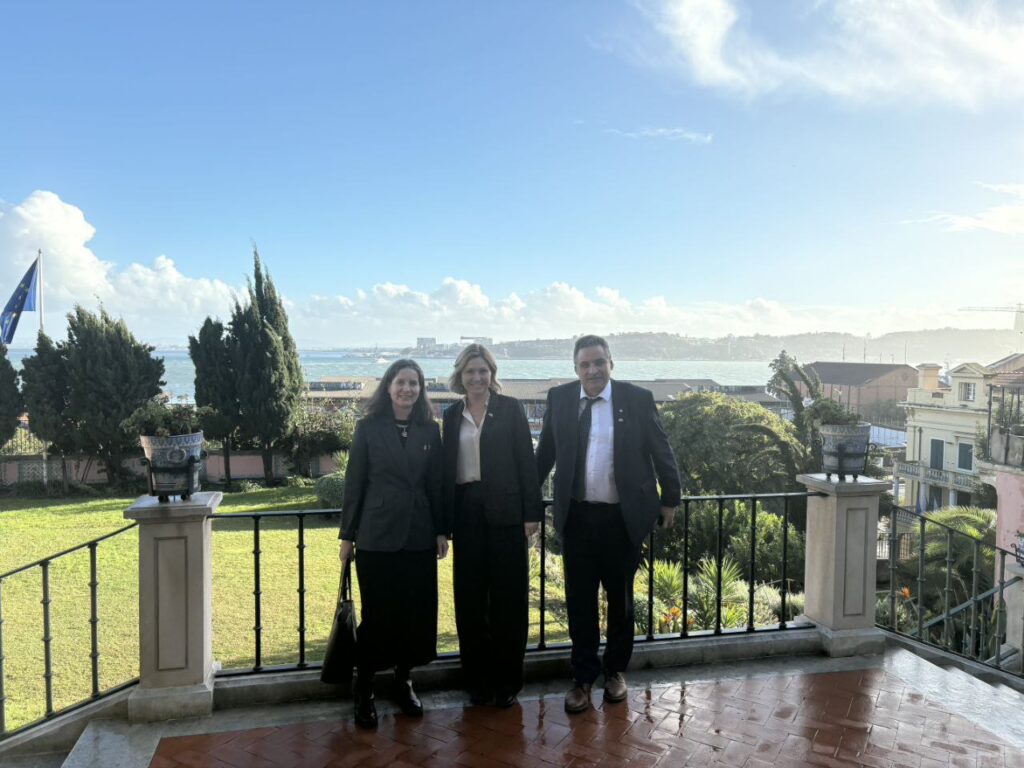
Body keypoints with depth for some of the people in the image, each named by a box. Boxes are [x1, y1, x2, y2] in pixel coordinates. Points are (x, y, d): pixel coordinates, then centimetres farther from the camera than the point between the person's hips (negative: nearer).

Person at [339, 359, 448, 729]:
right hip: (377, 535, -3)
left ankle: (404, 682, 25)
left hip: (419, 535, 3)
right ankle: (364, 692, 16)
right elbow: (354, 483, -1)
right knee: (376, 614, 2)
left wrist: (442, 530, 5)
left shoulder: (429, 430, 7)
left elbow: (436, 484, 9)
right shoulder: (368, 427, -1)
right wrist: (347, 534, -2)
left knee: (416, 612, 7)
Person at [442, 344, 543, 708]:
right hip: (466, 513, 3)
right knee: (470, 598, 7)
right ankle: (477, 678, 20)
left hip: (504, 512, -2)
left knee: (508, 597, 4)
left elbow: (526, 460, -2)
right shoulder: (452, 415, 10)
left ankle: (507, 680, 16)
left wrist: (531, 512, -7)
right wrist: (445, 520, 6)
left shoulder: (510, 408, 2)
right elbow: (447, 466, 10)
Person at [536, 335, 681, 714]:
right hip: (577, 516, 1)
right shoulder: (559, 398, 1)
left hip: (624, 517, -1)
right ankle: (583, 677, 23)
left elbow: (661, 451, 3)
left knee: (620, 598, 14)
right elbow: (545, 453, 10)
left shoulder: (638, 398, -5)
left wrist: (670, 499, 7)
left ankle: (615, 670, 33)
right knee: (580, 601, 7)